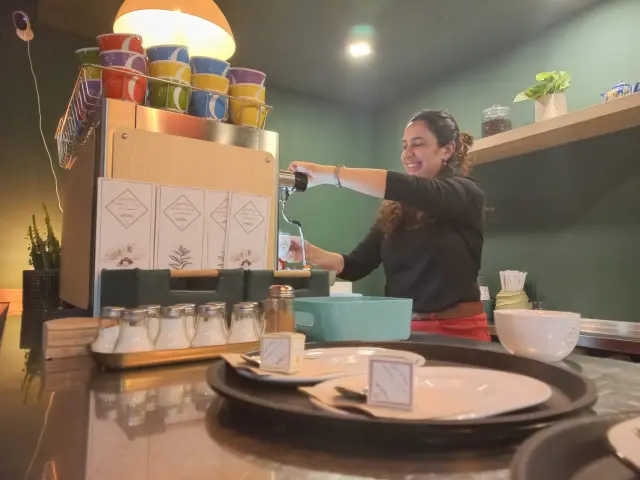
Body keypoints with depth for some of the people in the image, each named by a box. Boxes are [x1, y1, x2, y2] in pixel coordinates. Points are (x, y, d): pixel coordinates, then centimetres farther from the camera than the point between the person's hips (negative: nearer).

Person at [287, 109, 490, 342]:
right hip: (402, 330, 4)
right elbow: (356, 266, 2)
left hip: (458, 332, -4)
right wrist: (311, 253, -15)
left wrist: (329, 173, -27)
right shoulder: (395, 209, 5)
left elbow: (410, 189, -26)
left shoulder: (466, 194, -7)